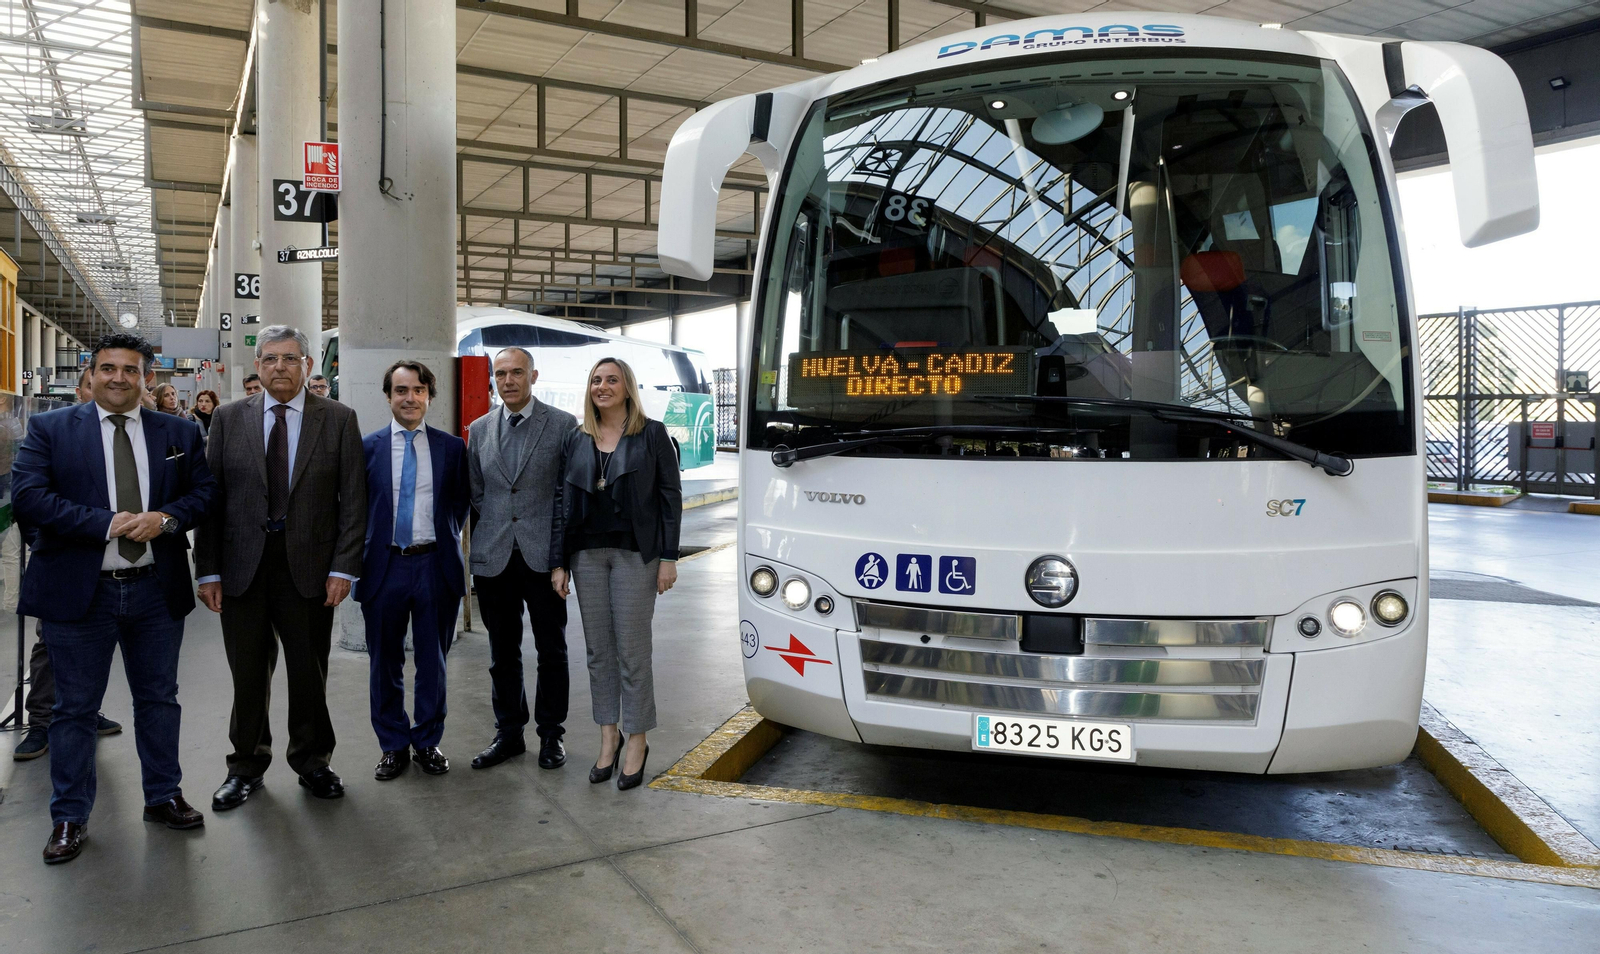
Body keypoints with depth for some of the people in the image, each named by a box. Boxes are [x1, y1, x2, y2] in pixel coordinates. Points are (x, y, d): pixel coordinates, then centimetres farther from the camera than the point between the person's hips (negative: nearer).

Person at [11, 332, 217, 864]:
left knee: (159, 699, 14)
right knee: (75, 708, 8)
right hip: (78, 591, -2)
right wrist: (106, 523, -19)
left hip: (157, 590, 3)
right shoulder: (50, 429, -1)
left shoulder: (178, 433, 6)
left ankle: (163, 797, 30)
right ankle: (70, 818, 22)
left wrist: (167, 518, -15)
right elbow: (28, 498, -11)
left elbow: (205, 491, 4)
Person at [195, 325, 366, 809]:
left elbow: (353, 498, -1)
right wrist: (208, 570, -2)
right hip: (242, 567, 1)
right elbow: (210, 496, 3)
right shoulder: (228, 418, 5)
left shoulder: (338, 419, 1)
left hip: (310, 568, -1)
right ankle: (247, 765, 27)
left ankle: (311, 760, 28)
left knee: (310, 671, 10)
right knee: (248, 674, 9)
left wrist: (344, 568, -8)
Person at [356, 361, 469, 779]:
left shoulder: (451, 447, 3)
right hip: (384, 566, 0)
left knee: (433, 660, 9)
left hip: (436, 565, 0)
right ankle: (394, 746, 24)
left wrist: (444, 538, 1)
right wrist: (365, 551, 1)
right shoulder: (367, 447, 1)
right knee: (385, 662, 9)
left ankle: (428, 742, 25)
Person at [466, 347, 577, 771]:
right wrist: (486, 538, 9)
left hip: (543, 556, -3)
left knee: (551, 649, 6)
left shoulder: (563, 425, -2)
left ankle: (551, 734, 19)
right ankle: (508, 733, 24)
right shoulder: (479, 429, 10)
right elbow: (475, 493, 15)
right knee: (502, 652, 11)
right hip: (493, 558, 3)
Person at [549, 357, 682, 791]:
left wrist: (668, 558, -7)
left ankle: (637, 742, 12)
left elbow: (670, 496, -2)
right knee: (598, 650, 9)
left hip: (634, 553, -4)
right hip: (587, 555, 4)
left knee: (632, 651, 0)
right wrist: (558, 561, 4)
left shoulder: (652, 434, -1)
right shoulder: (577, 440, 9)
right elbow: (564, 501, 9)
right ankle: (609, 737, 20)